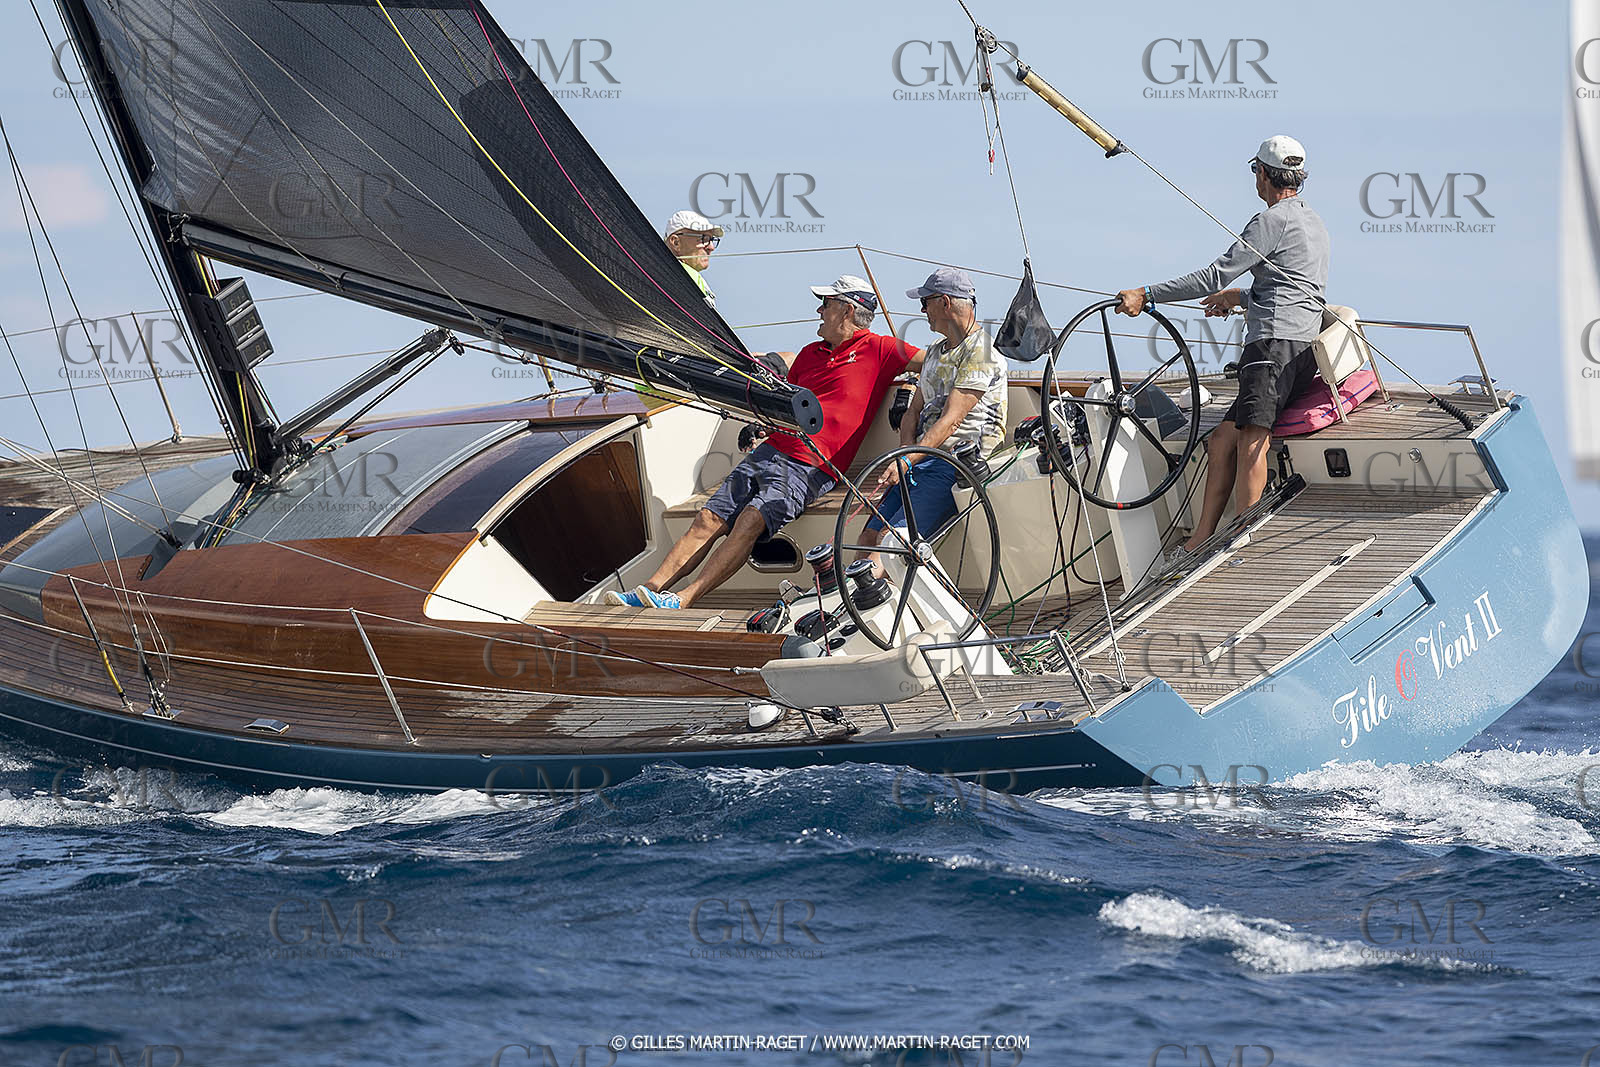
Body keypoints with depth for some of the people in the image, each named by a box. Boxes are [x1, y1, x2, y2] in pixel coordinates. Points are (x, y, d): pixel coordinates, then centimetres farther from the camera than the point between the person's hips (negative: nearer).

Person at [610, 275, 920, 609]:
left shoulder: (878, 350, 3)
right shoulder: (811, 352, 24)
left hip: (809, 469, -7)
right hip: (769, 452, 7)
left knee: (750, 521, -27)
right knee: (707, 521, -9)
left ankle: (684, 600, -36)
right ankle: (649, 591, -15)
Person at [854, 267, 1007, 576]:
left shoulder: (980, 352, -8)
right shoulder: (935, 351, 23)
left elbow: (950, 420, -16)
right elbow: (914, 412, 20)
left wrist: (905, 462, -24)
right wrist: (906, 453, -1)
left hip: (960, 463, -9)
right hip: (924, 460, 9)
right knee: (869, 536, -8)